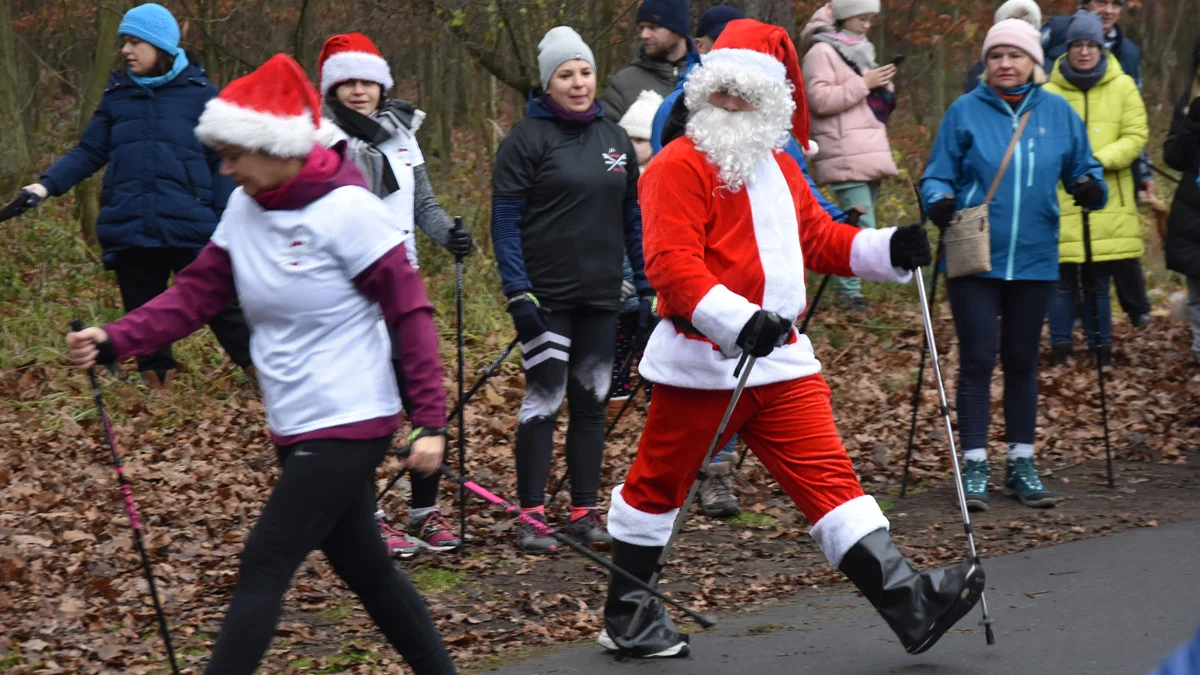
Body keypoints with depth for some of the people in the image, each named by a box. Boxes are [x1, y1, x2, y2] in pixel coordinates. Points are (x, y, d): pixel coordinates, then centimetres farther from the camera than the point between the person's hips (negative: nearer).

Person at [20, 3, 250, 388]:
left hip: (190, 229, -4)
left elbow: (222, 164, 1)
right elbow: (89, 152, 9)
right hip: (129, 231, 4)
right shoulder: (117, 96, 10)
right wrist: (48, 185, -6)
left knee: (218, 309, -2)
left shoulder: (199, 94, 1)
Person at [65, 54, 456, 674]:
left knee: (263, 569, -9)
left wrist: (430, 422, -16)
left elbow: (410, 314, -14)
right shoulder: (245, 209, 4)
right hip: (297, 428, 8)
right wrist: (114, 341, -12)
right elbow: (195, 295, 2)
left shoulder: (346, 210, -16)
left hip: (349, 423, -8)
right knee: (364, 569, 16)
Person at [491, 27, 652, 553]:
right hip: (546, 296, -5)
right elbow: (505, 221, -9)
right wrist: (517, 292, -16)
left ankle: (585, 513, 15)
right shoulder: (527, 139, -6)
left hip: (601, 296, 5)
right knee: (544, 400, -6)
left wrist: (647, 289, 12)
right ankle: (531, 518, 0)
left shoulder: (614, 138, 10)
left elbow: (633, 218, 15)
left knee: (591, 402, 8)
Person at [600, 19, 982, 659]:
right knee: (659, 482, 6)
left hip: (779, 355, 7)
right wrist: (739, 319, -33)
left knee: (827, 475, 0)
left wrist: (888, 249, 4)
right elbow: (671, 263, -21)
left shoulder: (778, 169, 17)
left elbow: (818, 239, 22)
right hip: (702, 359, -6)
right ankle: (625, 615, 21)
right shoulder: (679, 166, -10)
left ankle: (907, 602, -6)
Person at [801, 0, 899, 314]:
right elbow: (820, 100, -18)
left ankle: (849, 287, 12)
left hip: (870, 153, 9)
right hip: (845, 156, -9)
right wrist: (864, 84, -17)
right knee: (861, 226, -14)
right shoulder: (822, 53, -6)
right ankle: (850, 291, -8)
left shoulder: (860, 51, 22)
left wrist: (883, 88, 8)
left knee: (860, 225, 7)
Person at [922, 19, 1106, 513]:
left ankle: (1021, 463, 19)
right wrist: (939, 202, -20)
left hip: (1034, 260, 2)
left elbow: (1085, 169, 9)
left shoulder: (1058, 113, 3)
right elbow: (938, 175, 0)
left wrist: (1091, 188, -13)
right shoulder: (965, 111, -2)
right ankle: (974, 465, 3)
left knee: (1022, 361, 11)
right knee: (978, 360, -3)